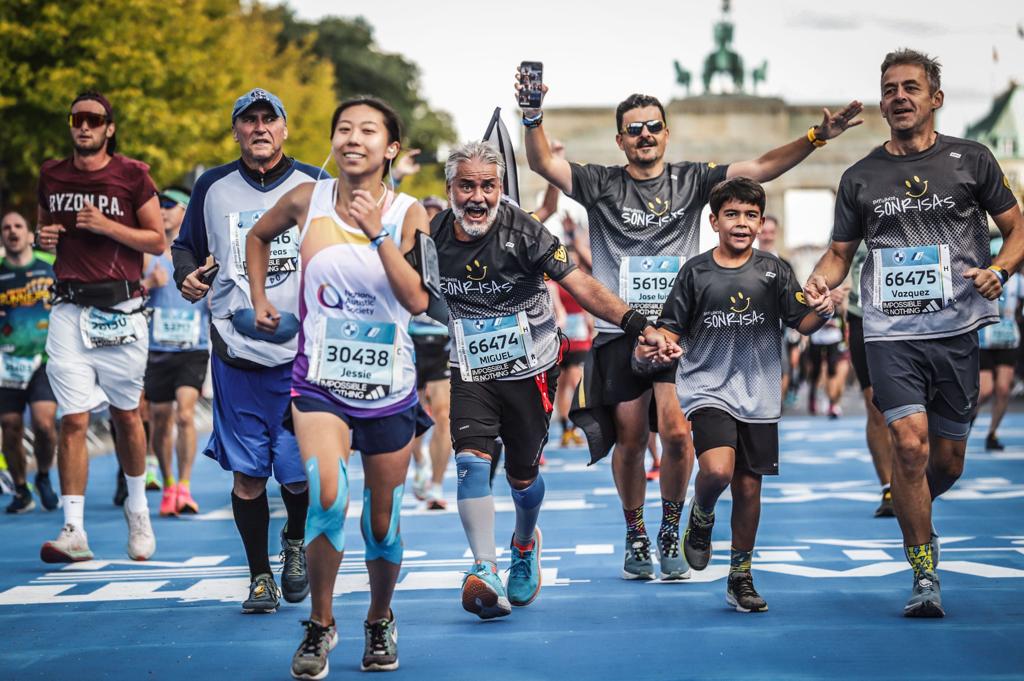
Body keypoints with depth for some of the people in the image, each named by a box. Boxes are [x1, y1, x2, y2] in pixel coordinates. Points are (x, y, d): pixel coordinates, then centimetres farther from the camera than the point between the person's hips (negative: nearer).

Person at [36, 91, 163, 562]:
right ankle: (74, 530, -7)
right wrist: (45, 238, 1)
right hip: (69, 309, 2)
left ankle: (137, 508, 31)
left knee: (125, 414, 10)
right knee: (73, 420, -6)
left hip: (120, 309, -2)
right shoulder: (52, 175, 11)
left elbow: (157, 241, 0)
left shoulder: (132, 175, 0)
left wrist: (107, 226, -13)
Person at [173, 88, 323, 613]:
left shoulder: (315, 186, 6)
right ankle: (259, 575, 16)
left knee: (301, 471, 1)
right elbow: (186, 246, 18)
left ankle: (296, 541, 32)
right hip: (236, 352, 1)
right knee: (246, 471, 1)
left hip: (303, 353, -1)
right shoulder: (213, 187, 9)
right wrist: (187, 276, -2)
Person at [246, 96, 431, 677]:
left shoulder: (408, 213, -3)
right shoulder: (308, 200, 0)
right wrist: (260, 298, 13)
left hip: (390, 391, 1)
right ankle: (321, 624, -4)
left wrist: (379, 233, -19)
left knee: (383, 521, 10)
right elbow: (259, 236, 21)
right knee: (328, 498, -24)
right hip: (320, 384, -1)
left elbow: (418, 300, -15)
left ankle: (381, 621, 36)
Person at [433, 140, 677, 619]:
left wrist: (636, 323, -29)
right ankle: (485, 572, -19)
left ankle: (525, 545, 41)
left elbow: (579, 284, -20)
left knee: (522, 474, 9)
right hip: (471, 374, 2)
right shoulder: (433, 238, -8)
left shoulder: (522, 232, -18)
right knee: (472, 459, -19)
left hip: (529, 369, -1)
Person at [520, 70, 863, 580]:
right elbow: (542, 162, -6)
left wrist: (816, 137, -9)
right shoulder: (602, 185, 5)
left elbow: (761, 168, 2)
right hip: (620, 332, 0)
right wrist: (533, 116, -24)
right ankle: (635, 536, 25)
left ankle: (670, 533, 6)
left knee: (677, 433, -14)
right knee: (629, 441, 5)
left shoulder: (691, 180, 8)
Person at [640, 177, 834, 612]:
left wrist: (821, 312, -19)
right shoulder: (695, 272, -1)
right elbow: (672, 329, 2)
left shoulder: (773, 271, 2)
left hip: (758, 396, 2)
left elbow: (802, 324, 2)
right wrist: (655, 341, -20)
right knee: (717, 470, -24)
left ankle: (740, 579, 22)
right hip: (706, 388, -2)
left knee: (748, 487, 7)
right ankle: (701, 518, 10)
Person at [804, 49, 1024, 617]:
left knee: (948, 460, 6)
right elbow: (841, 251, 16)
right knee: (910, 440, -17)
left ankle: (912, 516, 42)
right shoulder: (860, 177, 10)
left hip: (955, 329, 0)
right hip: (890, 331, 0)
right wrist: (822, 278, -6)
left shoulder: (971, 160, 6)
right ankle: (924, 574, -5)